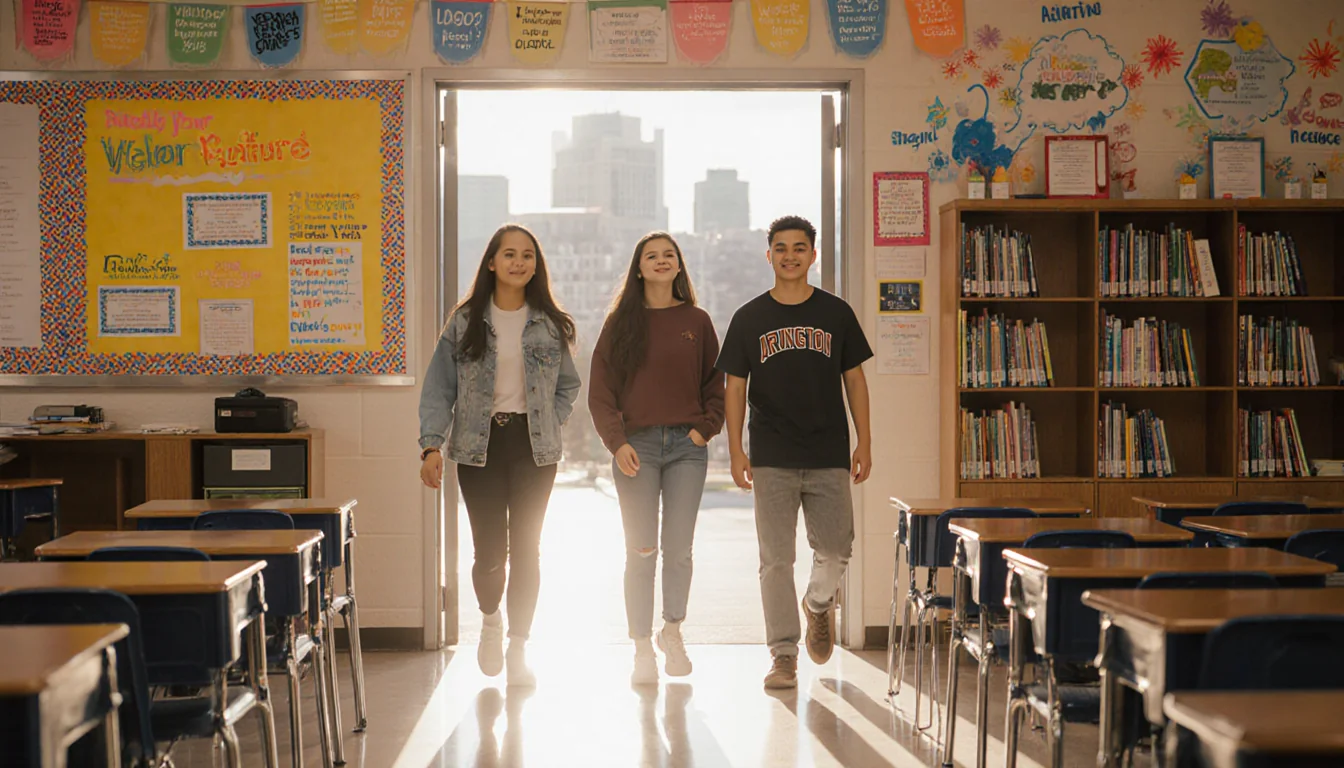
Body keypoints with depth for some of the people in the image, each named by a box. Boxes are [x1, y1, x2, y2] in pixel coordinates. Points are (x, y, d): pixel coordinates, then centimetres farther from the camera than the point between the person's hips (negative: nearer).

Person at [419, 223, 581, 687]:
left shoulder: (550, 325, 6)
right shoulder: (465, 321, 1)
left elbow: (568, 384, 17)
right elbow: (438, 387, 1)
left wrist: (549, 424, 3)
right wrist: (431, 445, -8)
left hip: (534, 447, 1)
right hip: (480, 445, -1)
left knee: (526, 548, 1)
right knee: (489, 551, -3)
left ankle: (518, 648, 13)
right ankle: (490, 619, 29)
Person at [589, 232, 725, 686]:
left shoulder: (696, 321, 9)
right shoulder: (621, 323, 6)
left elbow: (716, 385, 14)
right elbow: (600, 390, 4)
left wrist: (705, 428, 0)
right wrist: (617, 442, -8)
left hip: (687, 447, 1)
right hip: (636, 446, -1)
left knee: (679, 549, 2)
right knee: (640, 552, -2)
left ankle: (672, 630, 24)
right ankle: (643, 649, 5)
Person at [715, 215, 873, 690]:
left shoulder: (836, 314, 6)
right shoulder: (750, 319, 4)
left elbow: (854, 379, 9)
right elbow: (735, 387, 5)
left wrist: (864, 442, 3)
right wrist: (735, 451, -2)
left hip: (829, 457, 1)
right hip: (772, 459, 0)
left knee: (835, 550, 0)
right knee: (776, 559, -1)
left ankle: (818, 604, 33)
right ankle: (784, 654, 7)